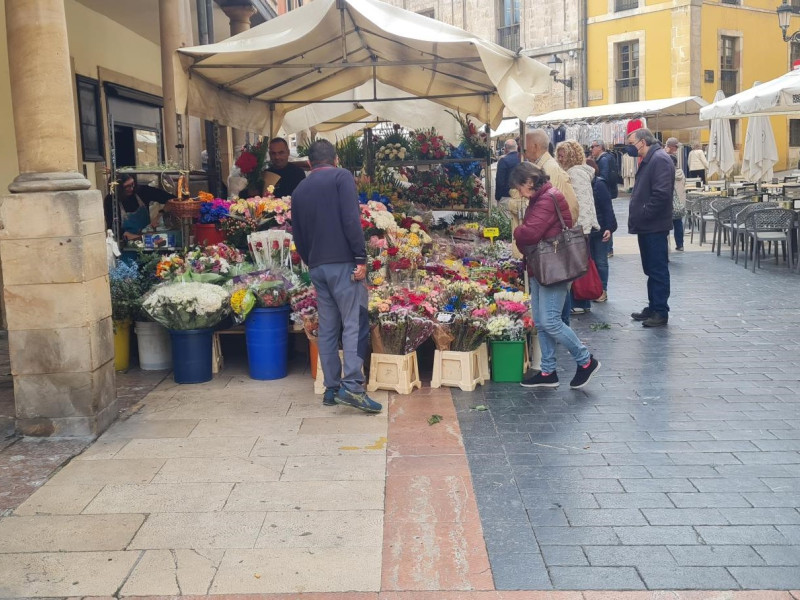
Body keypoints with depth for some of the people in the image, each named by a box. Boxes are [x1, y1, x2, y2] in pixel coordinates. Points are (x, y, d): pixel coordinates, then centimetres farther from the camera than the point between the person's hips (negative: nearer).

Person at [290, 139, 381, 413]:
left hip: (317, 266, 6)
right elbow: (351, 220, -13)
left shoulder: (299, 190, 17)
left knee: (327, 328, 10)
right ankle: (352, 386, -14)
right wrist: (361, 257, -13)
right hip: (342, 262, -6)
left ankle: (332, 388, 12)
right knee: (355, 323, -6)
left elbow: (297, 235, 19)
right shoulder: (341, 177, 0)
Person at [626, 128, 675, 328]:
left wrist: (644, 214, -18)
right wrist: (638, 216, 10)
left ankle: (661, 313, 3)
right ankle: (653, 307, 25)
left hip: (655, 227, -10)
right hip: (646, 227, 10)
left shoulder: (660, 159, -16)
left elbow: (661, 193, -26)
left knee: (658, 270, -3)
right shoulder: (648, 160, 17)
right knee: (651, 270, 16)